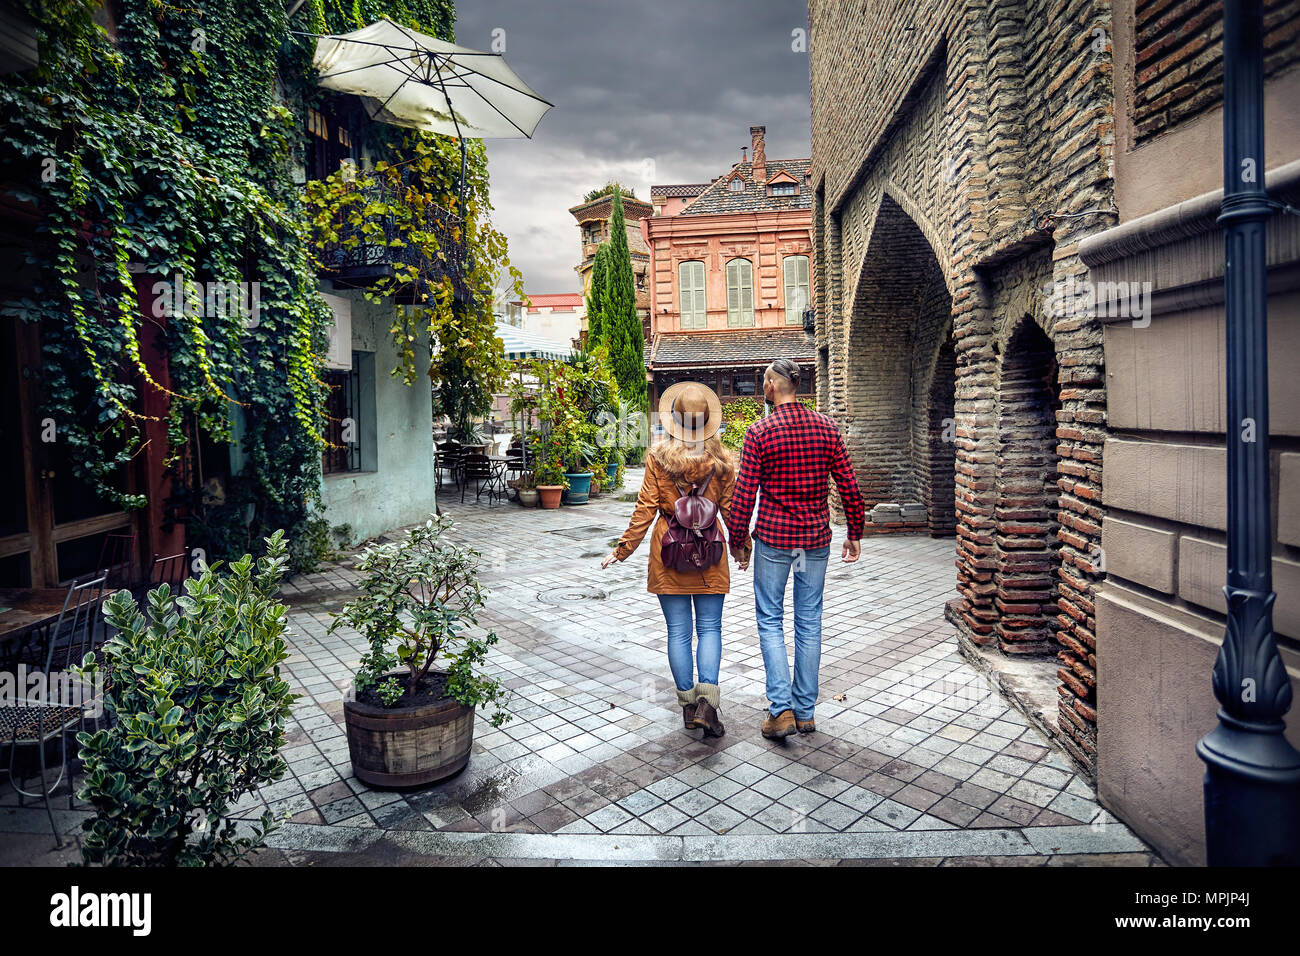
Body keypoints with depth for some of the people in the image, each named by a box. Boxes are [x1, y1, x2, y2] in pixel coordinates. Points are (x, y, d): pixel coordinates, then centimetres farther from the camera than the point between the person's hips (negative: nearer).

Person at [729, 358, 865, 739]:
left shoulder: (759, 432, -9)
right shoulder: (826, 427, 2)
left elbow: (744, 494, -10)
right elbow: (849, 488, 2)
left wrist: (738, 541, 1)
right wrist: (854, 533, 13)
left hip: (773, 538, -3)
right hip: (816, 538, 4)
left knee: (770, 620, 9)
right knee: (809, 622, 12)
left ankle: (781, 709, 3)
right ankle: (806, 711, 20)